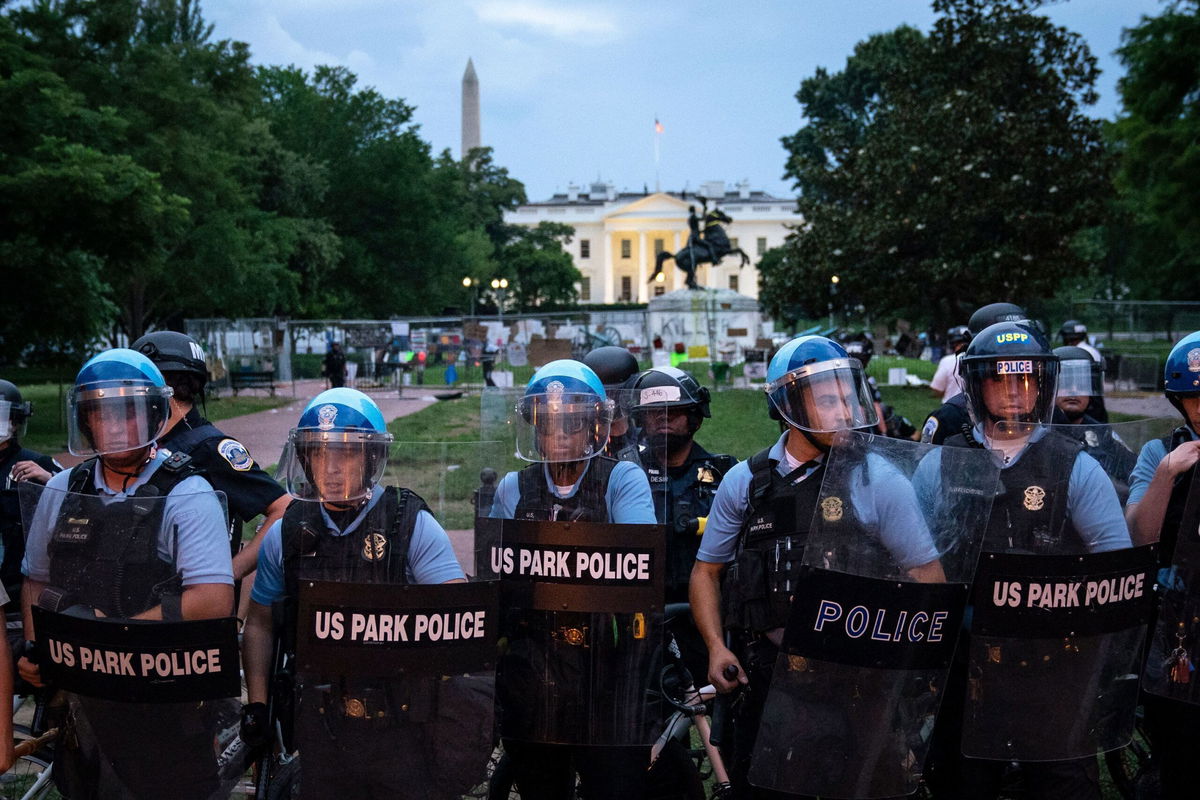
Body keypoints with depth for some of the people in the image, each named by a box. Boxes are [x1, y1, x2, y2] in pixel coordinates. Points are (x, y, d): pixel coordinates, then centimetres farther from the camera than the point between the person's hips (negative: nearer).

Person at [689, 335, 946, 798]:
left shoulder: (878, 481, -2)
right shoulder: (745, 482, 5)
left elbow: (927, 576, -2)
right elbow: (707, 571, 11)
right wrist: (716, 647, -3)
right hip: (761, 670, 2)